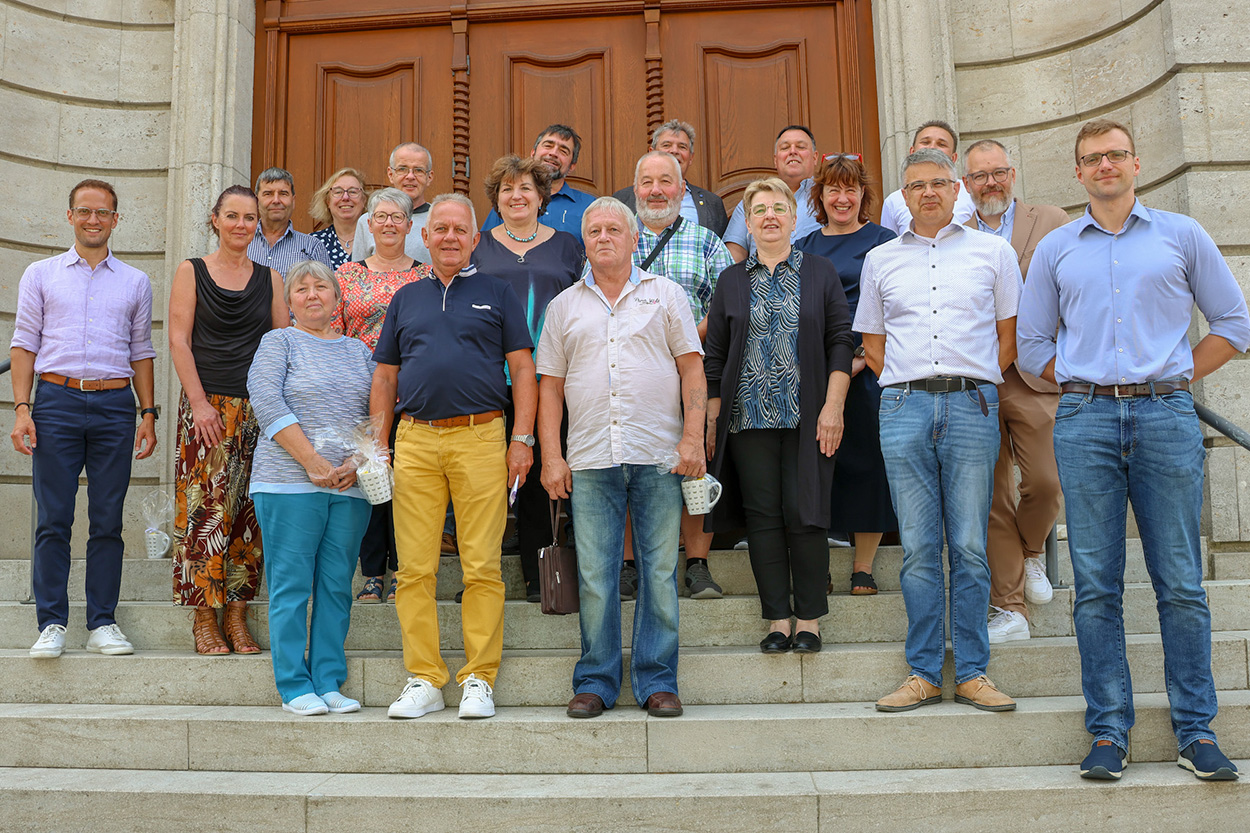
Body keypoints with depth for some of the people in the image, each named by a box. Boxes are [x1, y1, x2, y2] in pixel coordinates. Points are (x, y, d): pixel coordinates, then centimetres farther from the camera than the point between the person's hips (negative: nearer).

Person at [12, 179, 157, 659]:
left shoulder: (135, 283, 15)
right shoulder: (41, 275, 11)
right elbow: (24, 345, 7)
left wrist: (148, 413, 8)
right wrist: (22, 408, -3)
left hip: (115, 404, 1)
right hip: (57, 402, -1)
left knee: (108, 520, 2)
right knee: (53, 519, -3)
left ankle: (102, 624, 9)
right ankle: (52, 624, 4)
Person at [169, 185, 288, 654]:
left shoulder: (269, 277, 13)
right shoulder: (191, 272, 6)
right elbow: (179, 340, -1)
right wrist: (199, 402, -10)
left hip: (259, 408, 3)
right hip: (208, 405, -2)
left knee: (249, 514, 2)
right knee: (207, 510, -5)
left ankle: (237, 616, 10)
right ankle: (205, 619, 3)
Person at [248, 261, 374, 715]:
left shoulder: (358, 350, 18)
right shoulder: (279, 342, 7)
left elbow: (377, 413, 12)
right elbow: (267, 403, -7)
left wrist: (357, 462, -6)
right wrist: (313, 462, -14)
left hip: (351, 486, 4)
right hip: (290, 482, -3)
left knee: (337, 587, 4)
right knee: (291, 585, -2)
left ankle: (329, 683, 11)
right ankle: (295, 687, 6)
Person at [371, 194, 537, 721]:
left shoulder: (497, 293, 11)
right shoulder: (406, 299, 19)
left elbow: (522, 369, 6)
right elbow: (384, 377, 18)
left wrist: (522, 439, -4)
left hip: (481, 438, -2)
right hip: (415, 440, 3)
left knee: (482, 567, -3)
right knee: (415, 568, 1)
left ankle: (479, 680, 7)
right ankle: (423, 680, 11)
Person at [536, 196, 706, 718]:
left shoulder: (665, 294, 10)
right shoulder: (565, 306, 14)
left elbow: (692, 368, 6)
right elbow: (550, 385, 12)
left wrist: (693, 438, -5)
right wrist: (551, 457, 2)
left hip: (659, 458, -1)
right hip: (590, 460, 1)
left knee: (660, 574, 2)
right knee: (594, 577, 1)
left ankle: (657, 681, 12)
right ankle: (596, 682, 13)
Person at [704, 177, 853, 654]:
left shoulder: (820, 273, 8)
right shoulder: (731, 282, 12)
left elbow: (841, 341, 3)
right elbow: (714, 357, 10)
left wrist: (833, 406, -7)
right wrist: (712, 422, 5)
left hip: (807, 418, -1)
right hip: (749, 418, 2)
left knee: (805, 515, -2)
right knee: (763, 517, 1)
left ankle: (809, 619, 9)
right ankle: (778, 619, 10)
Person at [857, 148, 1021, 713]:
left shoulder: (993, 252, 11)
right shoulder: (880, 260, 15)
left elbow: (1009, 334, 12)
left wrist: (975, 387, 5)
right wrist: (907, 390, 9)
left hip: (972, 406, -1)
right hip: (904, 410, 1)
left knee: (969, 548, 0)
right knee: (918, 549, 2)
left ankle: (972, 673, 8)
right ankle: (923, 674, 9)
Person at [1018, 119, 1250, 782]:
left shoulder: (1181, 235, 12)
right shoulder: (1054, 249, 14)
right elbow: (1032, 345, 16)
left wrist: (1178, 377, 4)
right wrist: (1082, 386, 5)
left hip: (1166, 415, 0)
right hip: (1085, 421, 1)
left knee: (1180, 581, 0)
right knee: (1096, 584, 0)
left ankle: (1196, 731, 10)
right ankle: (1108, 730, 8)